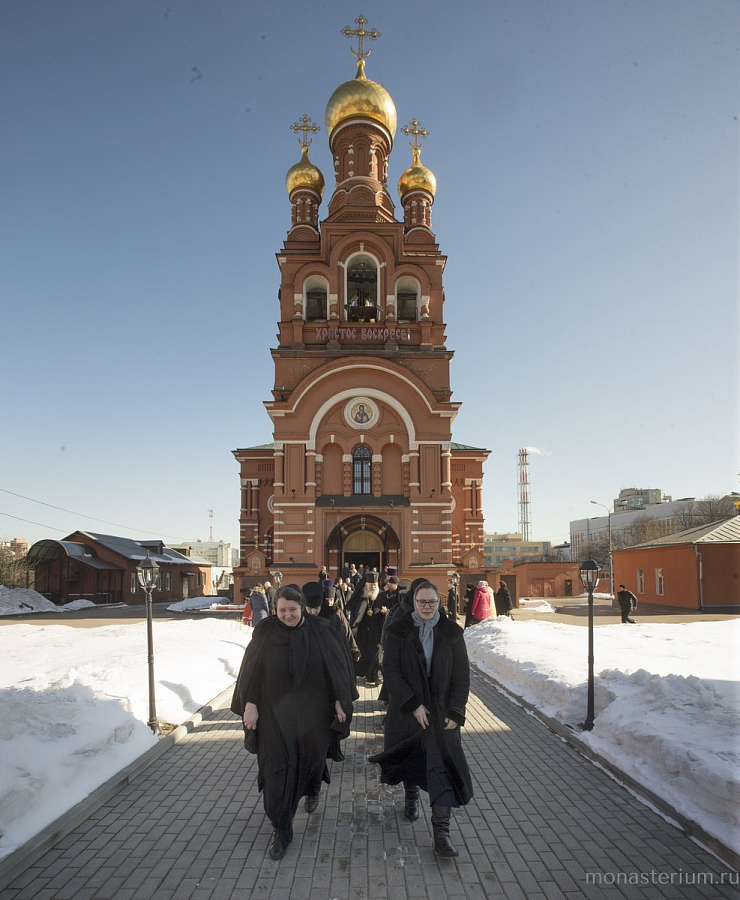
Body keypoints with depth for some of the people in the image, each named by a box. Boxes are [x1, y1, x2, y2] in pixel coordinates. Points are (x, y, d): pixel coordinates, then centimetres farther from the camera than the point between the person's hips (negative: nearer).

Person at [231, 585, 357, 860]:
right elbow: (252, 669, -5)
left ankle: (312, 789, 52)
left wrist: (340, 701, -3)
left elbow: (337, 665, -3)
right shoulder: (265, 631, -10)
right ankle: (281, 830, 15)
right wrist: (250, 703, -9)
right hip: (275, 711, -1)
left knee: (312, 756, 18)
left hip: (313, 710, 1)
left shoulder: (320, 631, -9)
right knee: (277, 768, 1)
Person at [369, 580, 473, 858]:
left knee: (442, 764, -6)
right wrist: (413, 705, -16)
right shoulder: (398, 630, -8)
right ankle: (411, 795, 45)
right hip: (407, 708, 0)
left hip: (441, 710, 0)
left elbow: (462, 676, -2)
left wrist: (455, 712, -9)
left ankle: (441, 832, -2)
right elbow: (391, 671, -11)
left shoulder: (451, 632, -5)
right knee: (410, 756, 14)